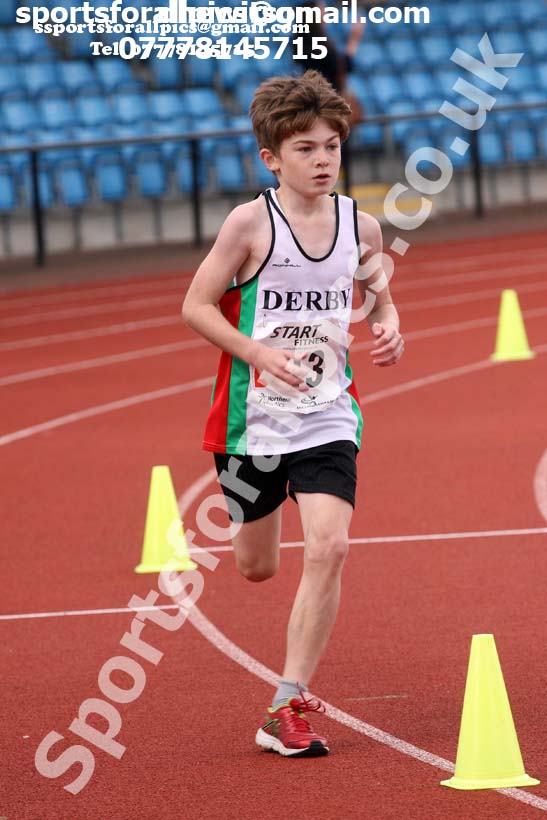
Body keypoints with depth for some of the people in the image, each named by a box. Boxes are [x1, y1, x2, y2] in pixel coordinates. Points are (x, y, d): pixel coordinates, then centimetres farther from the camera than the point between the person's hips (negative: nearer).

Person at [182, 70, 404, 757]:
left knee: (329, 549, -17)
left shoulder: (360, 224, 0)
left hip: (328, 416, 2)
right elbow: (196, 304, -8)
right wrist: (259, 353, -21)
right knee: (257, 569, 11)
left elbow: (377, 295, 18)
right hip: (253, 415, -2)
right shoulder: (250, 223, -12)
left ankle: (288, 708, -9)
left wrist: (388, 329, -5)